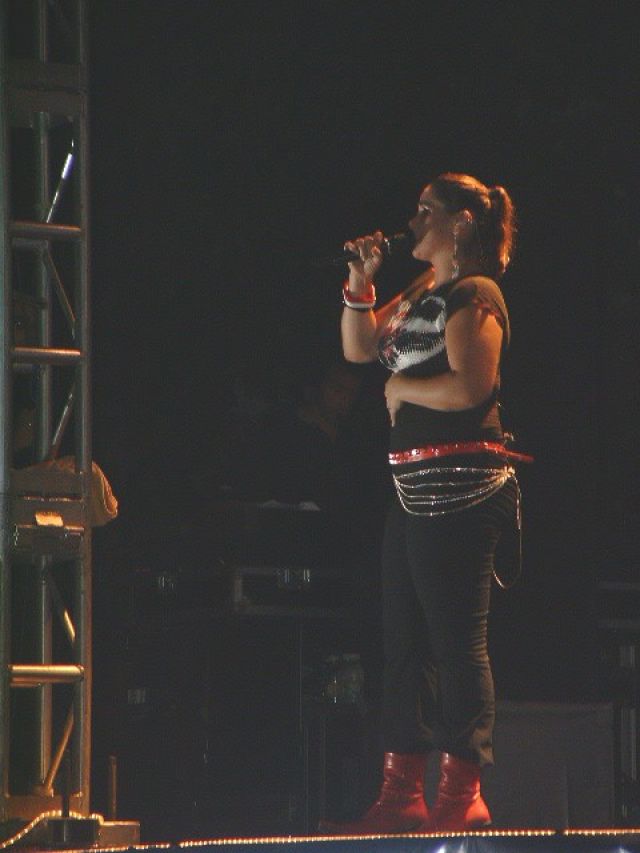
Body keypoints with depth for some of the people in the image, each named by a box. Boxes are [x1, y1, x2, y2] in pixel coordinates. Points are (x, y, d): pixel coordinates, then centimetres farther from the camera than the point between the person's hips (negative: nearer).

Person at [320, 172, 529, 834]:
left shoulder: (474, 295, -10)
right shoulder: (422, 292, 19)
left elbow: (467, 387, -22)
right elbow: (359, 348, 25)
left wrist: (400, 389, -7)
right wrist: (360, 281, 13)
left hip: (459, 485, -10)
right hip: (414, 487, 10)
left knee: (457, 642, -9)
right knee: (403, 644, 9)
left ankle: (463, 797, -8)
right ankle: (402, 795, 12)